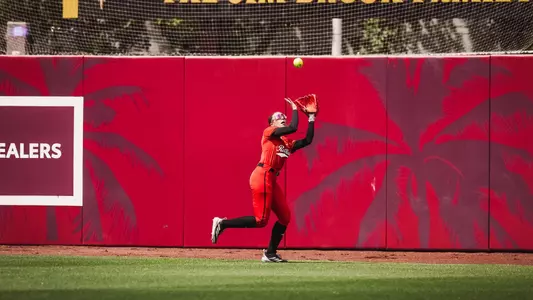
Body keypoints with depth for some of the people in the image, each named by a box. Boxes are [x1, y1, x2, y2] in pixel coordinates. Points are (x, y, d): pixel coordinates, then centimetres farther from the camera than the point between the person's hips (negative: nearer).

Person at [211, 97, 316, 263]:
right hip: (262, 176, -9)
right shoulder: (269, 132, -2)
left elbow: (308, 140, 15)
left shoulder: (288, 143, 19)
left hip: (272, 180, 9)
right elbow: (293, 128, -14)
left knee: (284, 217, 7)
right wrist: (295, 109, 0)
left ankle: (270, 254, 11)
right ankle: (222, 224, -5)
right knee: (261, 220, -13)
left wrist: (311, 118, 18)